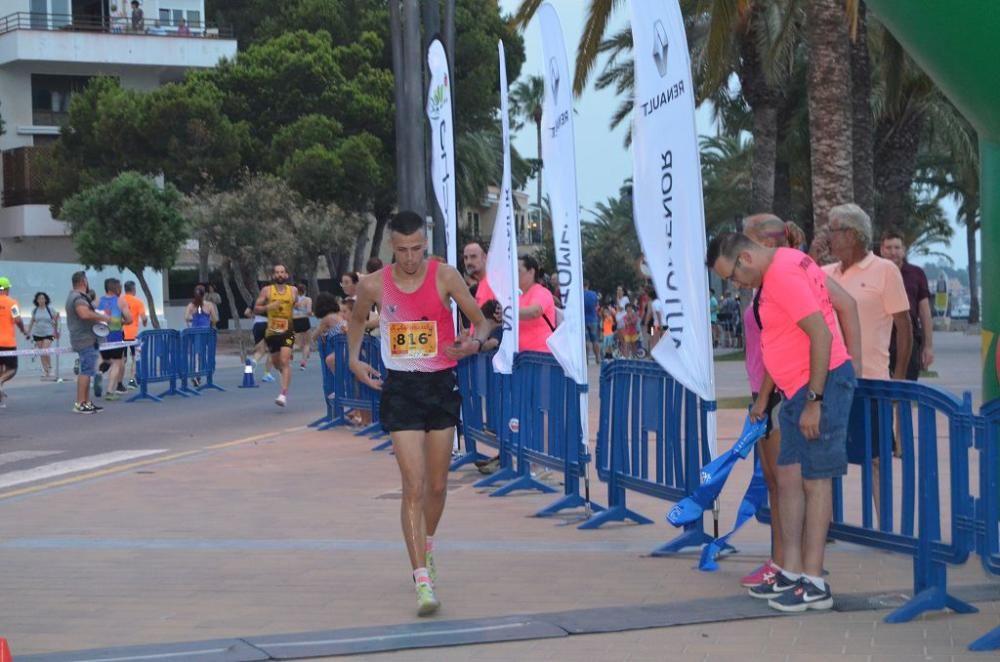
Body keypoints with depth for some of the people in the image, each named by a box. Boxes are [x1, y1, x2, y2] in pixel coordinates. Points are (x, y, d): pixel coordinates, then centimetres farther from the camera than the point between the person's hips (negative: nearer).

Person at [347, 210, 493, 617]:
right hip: (400, 388, -1)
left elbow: (481, 322, -2)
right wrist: (354, 358, 5)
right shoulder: (374, 285, -4)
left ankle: (427, 544, 42)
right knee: (413, 486, -11)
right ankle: (422, 580, -13)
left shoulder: (444, 277, -8)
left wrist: (474, 343, -24)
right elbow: (358, 319, 18)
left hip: (441, 385, 1)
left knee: (437, 486, 13)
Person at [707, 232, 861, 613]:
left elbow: (822, 335, -24)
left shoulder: (784, 274, -19)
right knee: (788, 478, 11)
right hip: (798, 389, 10)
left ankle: (814, 584, -1)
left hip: (823, 383, -10)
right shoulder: (784, 265, 12)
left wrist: (814, 401, -22)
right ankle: (791, 573, 16)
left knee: (815, 479, -6)